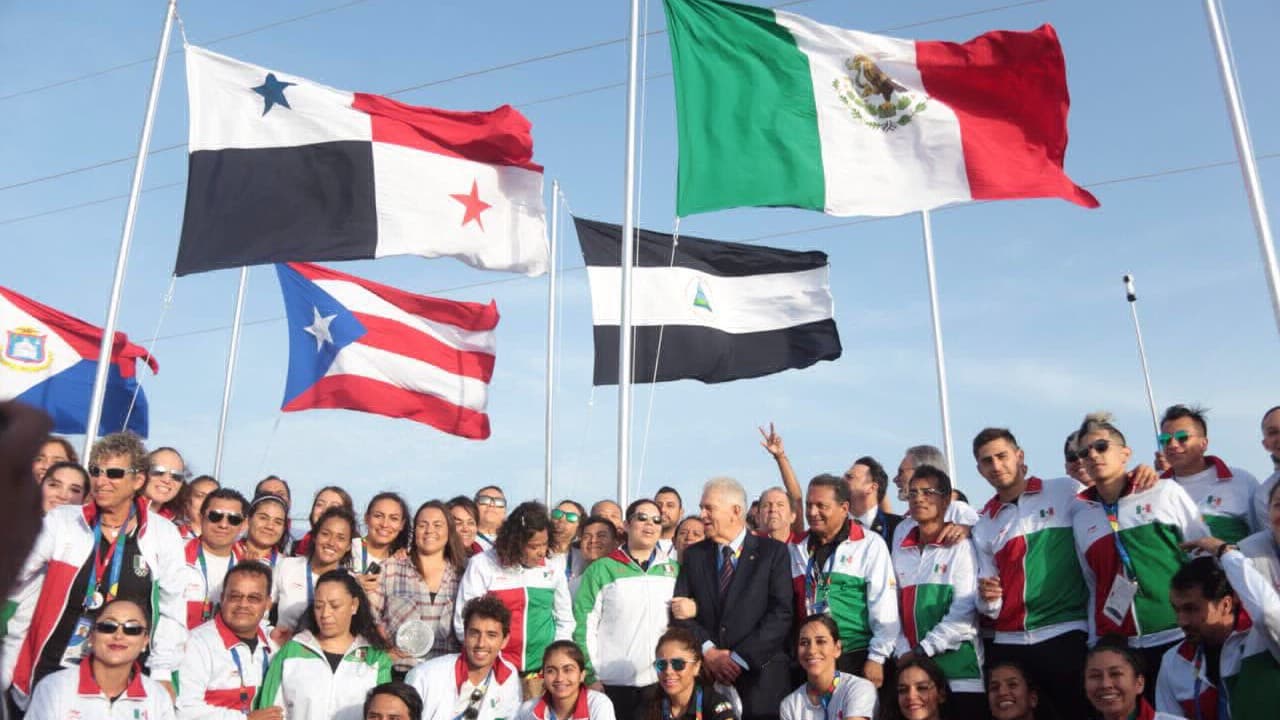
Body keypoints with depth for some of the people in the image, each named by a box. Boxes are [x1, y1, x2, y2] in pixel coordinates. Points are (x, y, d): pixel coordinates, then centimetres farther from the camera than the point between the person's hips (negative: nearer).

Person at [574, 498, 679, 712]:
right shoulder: (601, 569, 1)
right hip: (614, 685, -3)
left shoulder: (674, 570, 11)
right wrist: (591, 677, -6)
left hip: (664, 683, 3)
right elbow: (584, 625, -2)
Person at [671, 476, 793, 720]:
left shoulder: (774, 551, 0)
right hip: (705, 676, 3)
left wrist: (739, 658, -12)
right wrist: (708, 651, -10)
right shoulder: (694, 555, 10)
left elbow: (781, 613, -8)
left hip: (760, 676, -2)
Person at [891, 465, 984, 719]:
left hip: (958, 665, -4)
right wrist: (904, 653, -5)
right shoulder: (901, 551, 10)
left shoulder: (961, 547, -4)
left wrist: (922, 651, -11)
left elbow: (963, 614, -11)